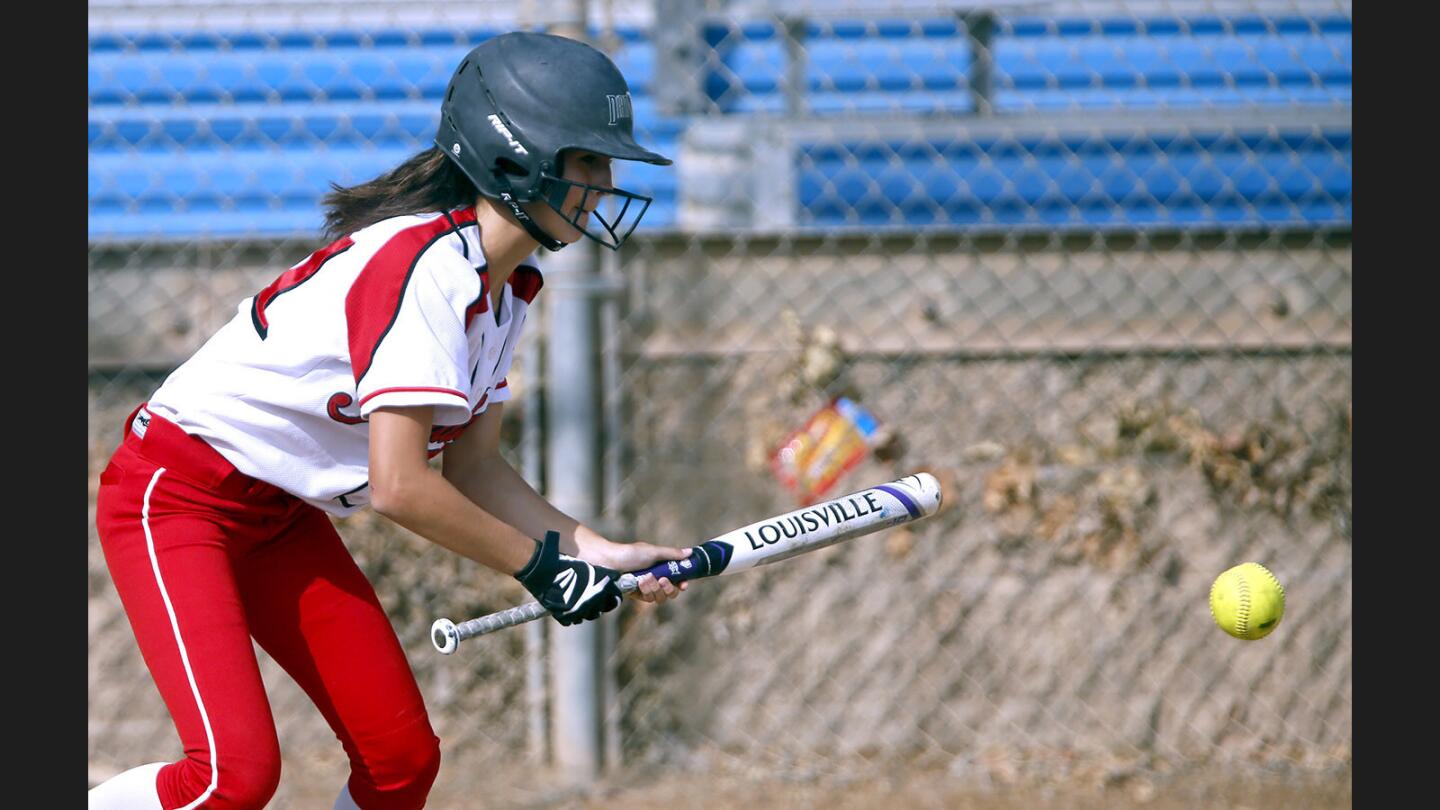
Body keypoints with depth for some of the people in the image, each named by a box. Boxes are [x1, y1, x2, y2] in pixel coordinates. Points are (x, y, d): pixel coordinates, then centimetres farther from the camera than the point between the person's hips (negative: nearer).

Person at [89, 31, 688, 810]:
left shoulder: (506, 285, 4)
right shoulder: (428, 265, -26)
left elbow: (472, 468, 10)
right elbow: (400, 485, -30)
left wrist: (603, 553, -1)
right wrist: (540, 564, -18)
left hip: (282, 516, 10)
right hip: (174, 494, -10)